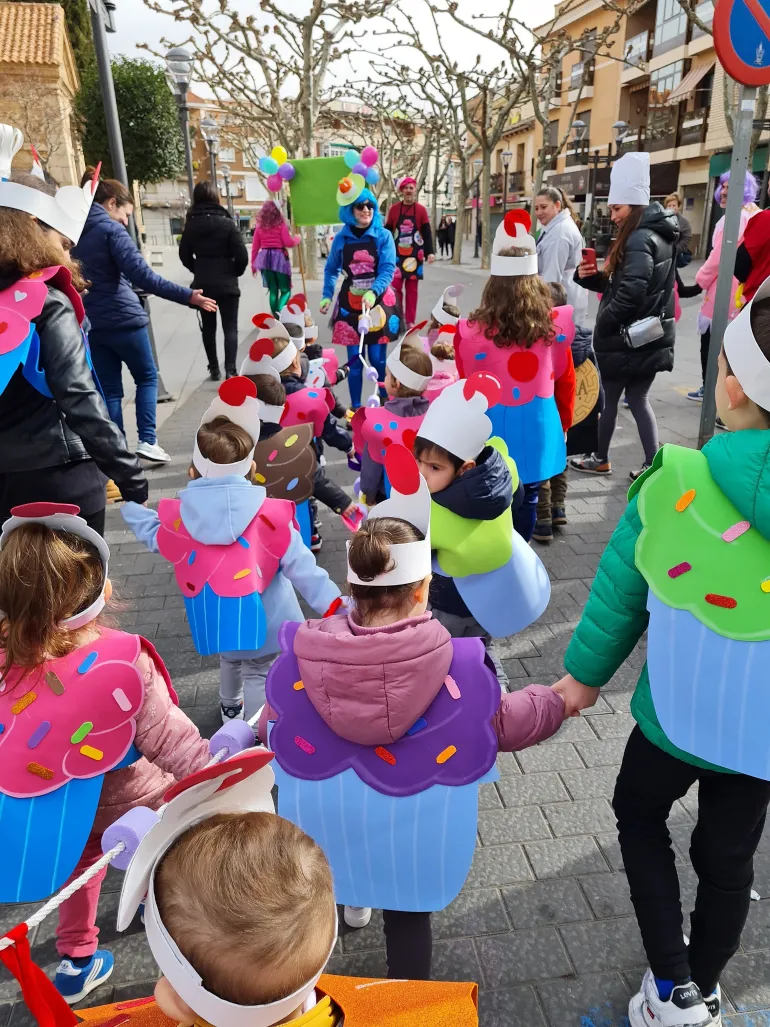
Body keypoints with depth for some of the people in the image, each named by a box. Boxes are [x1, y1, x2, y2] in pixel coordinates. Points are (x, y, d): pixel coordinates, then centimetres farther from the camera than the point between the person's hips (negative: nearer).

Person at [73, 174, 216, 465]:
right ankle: (147, 441, 2)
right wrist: (187, 296, -21)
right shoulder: (111, 230, -11)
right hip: (122, 319, -6)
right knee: (147, 378, 12)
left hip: (90, 323, 6)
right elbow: (142, 276, -21)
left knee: (109, 390, 10)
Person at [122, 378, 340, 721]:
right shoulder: (268, 515, -18)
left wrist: (128, 502, 34)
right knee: (258, 673, 12)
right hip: (258, 618, -5)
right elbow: (300, 567, -15)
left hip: (214, 620, 5)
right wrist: (334, 605, -7)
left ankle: (230, 710, 59)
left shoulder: (180, 515, -8)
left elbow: (152, 533, 15)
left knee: (229, 658, 32)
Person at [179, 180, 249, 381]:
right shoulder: (226, 223, -7)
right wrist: (235, 272, 8)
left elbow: (185, 255, 4)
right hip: (226, 284, -3)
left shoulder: (190, 225, 1)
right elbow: (242, 256, -10)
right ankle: (230, 370, -13)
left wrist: (199, 271, 16)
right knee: (230, 327, 0)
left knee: (208, 328, 14)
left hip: (202, 284, 3)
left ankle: (214, 369, 18)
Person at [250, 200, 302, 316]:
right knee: (285, 290, 3)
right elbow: (288, 243, -6)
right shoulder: (281, 224, -3)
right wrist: (298, 238, 14)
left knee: (272, 290, 12)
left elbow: (255, 247, 10)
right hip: (279, 258, -4)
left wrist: (253, 264, 17)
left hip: (265, 259, 4)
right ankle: (279, 312, -22)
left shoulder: (259, 226, 9)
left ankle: (275, 316, 12)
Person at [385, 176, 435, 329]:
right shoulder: (394, 209, 2)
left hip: (414, 254, 0)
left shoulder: (421, 210, 0)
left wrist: (430, 252, -11)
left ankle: (410, 321, 10)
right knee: (396, 286, -3)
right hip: (397, 254, 0)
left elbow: (427, 233, -1)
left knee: (412, 288, 4)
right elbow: (387, 231, 7)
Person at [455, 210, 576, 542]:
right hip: (538, 426, 2)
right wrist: (563, 422, 24)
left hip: (492, 428, -2)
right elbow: (565, 382, 8)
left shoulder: (473, 331, -14)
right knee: (527, 500, 16)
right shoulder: (554, 325, -5)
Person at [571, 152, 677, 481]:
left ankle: (600, 459, 22)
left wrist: (601, 325, -13)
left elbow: (629, 294, -26)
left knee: (608, 398, 7)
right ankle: (652, 464, 13)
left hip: (627, 337, -9)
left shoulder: (639, 239, -16)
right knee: (638, 399, 12)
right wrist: (591, 276, -2)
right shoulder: (657, 236, 14)